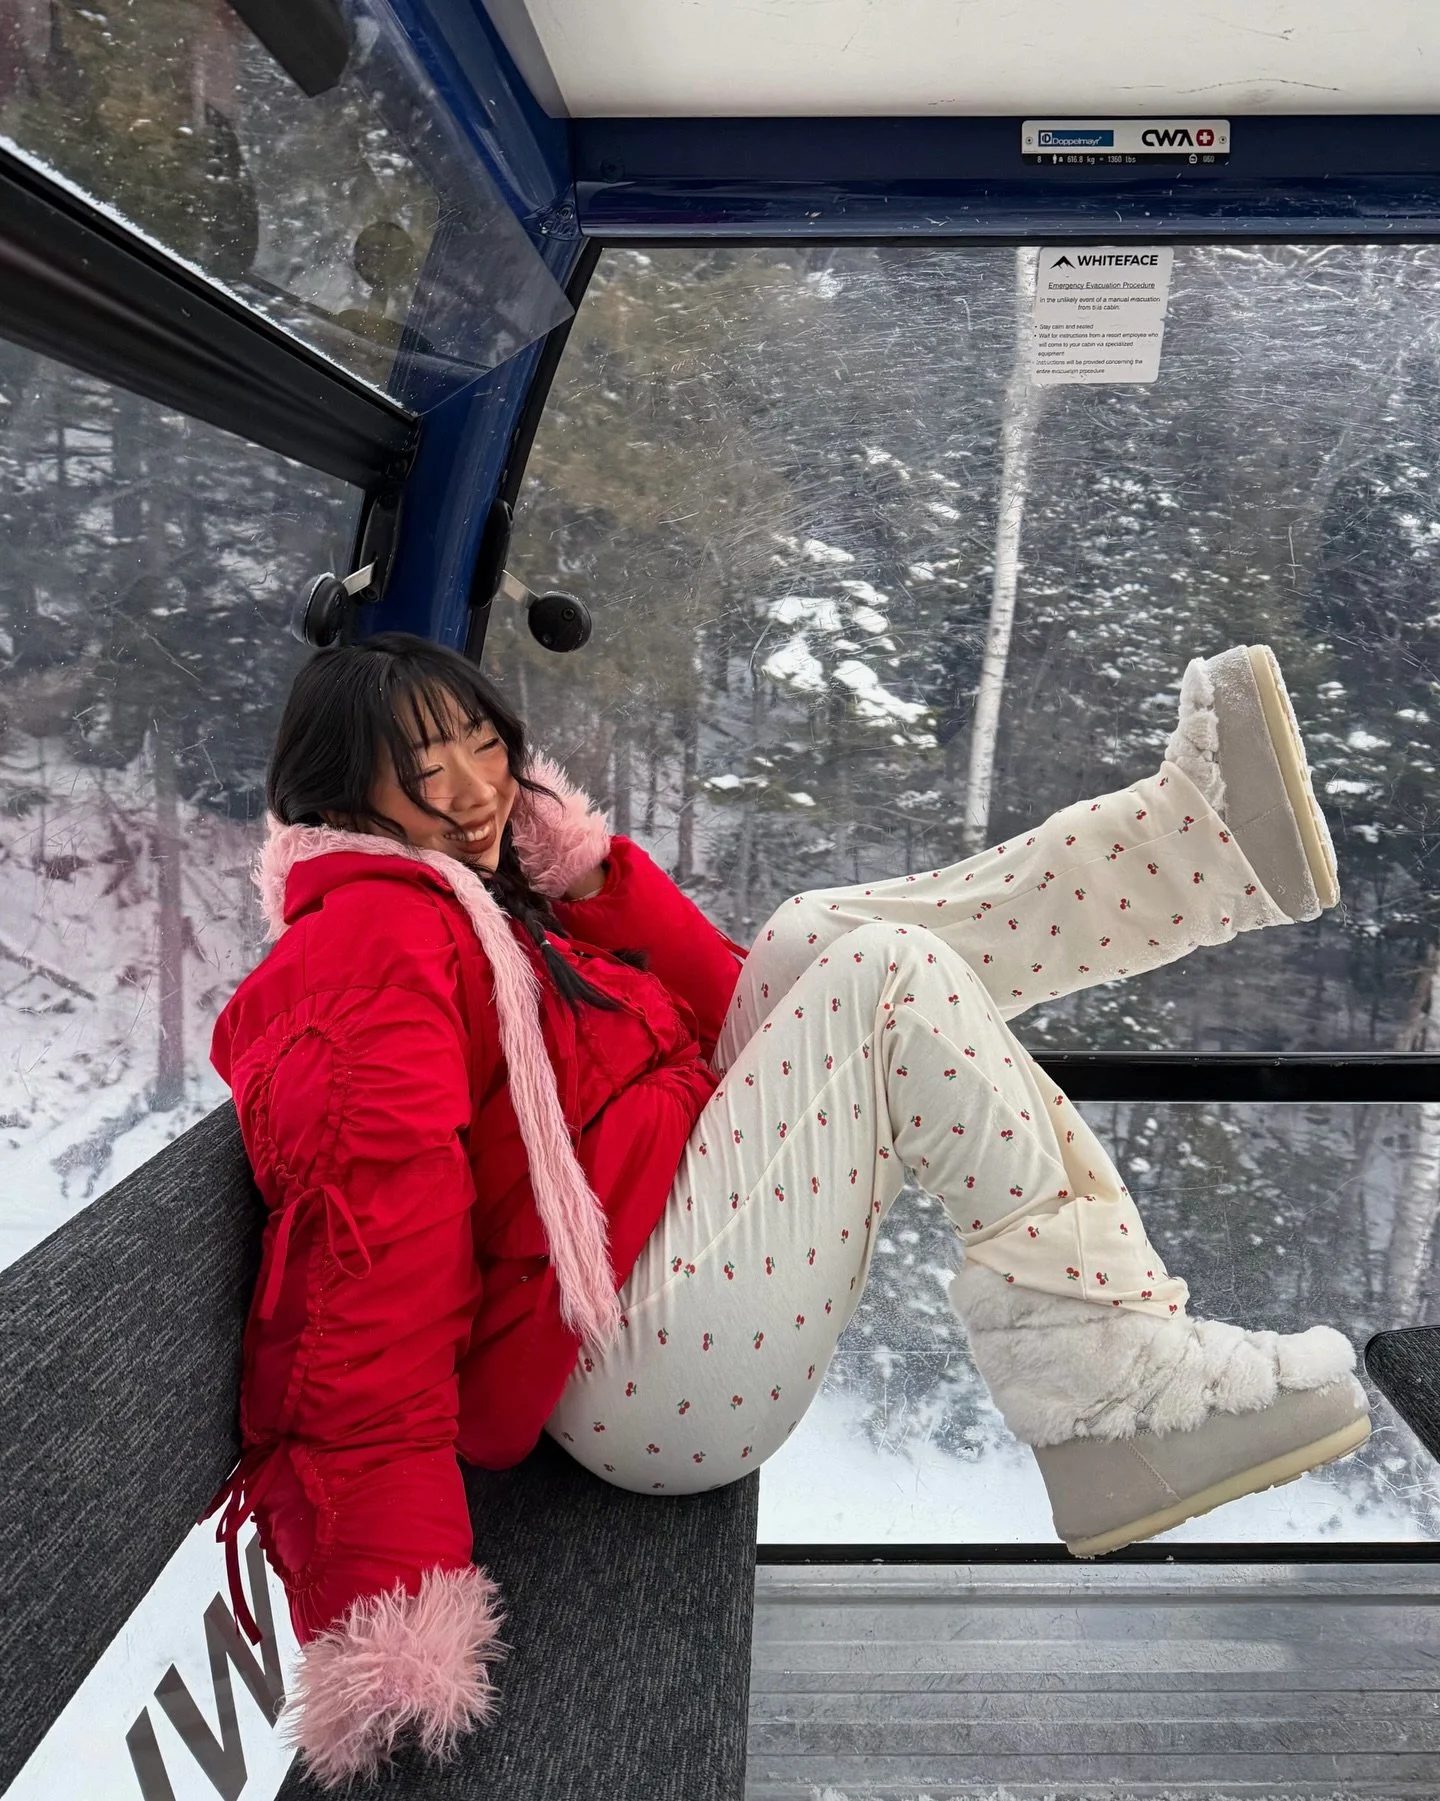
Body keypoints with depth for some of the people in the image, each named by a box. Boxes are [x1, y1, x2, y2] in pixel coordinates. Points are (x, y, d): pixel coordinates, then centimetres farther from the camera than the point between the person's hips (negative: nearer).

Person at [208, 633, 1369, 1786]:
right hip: (637, 1377, -10)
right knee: (888, 979, -14)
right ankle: (1117, 1405, -14)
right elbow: (375, 1276, -26)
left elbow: (724, 1010, 16)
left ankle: (1207, 835, 0)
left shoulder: (486, 910, 19)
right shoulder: (369, 940, -12)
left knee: (819, 943, 8)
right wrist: (387, 1623, -32)